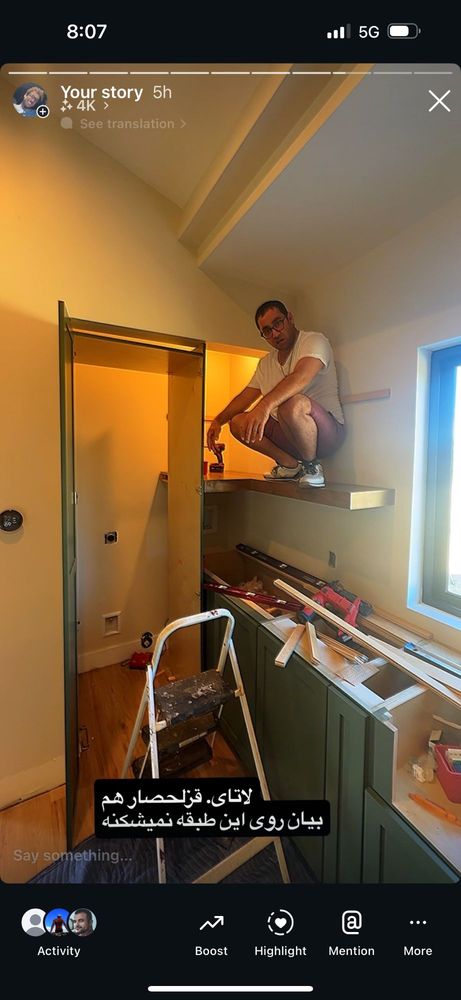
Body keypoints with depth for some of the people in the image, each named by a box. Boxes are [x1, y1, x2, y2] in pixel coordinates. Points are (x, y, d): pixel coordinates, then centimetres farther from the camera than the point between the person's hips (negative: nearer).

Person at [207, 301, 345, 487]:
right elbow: (246, 396, 17)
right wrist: (218, 421, 4)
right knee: (238, 421, -4)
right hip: (288, 434, 7)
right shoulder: (266, 363, 16)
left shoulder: (315, 341, -8)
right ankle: (290, 465, -1)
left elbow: (301, 377, -29)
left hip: (329, 431, -7)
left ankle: (312, 467, -14)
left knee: (293, 404, -38)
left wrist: (265, 405, -44)